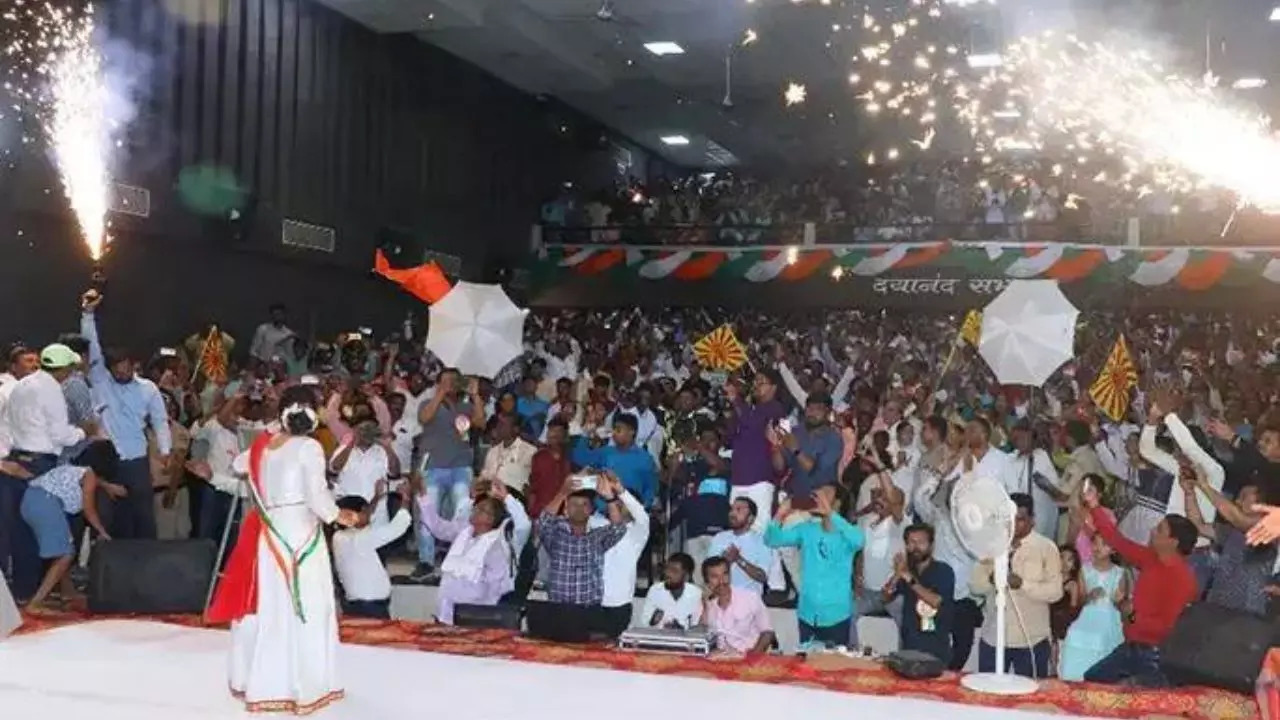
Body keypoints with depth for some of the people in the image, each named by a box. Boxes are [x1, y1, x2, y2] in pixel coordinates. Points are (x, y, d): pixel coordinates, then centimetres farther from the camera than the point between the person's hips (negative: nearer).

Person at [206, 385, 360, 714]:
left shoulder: (261, 445, 6)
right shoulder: (309, 447, -11)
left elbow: (238, 465, 28)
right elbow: (317, 495, -16)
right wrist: (338, 516, 0)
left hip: (266, 535, 6)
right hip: (300, 534, -6)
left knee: (267, 607, 14)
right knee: (304, 609, 3)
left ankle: (260, 683, 23)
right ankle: (306, 686, 8)